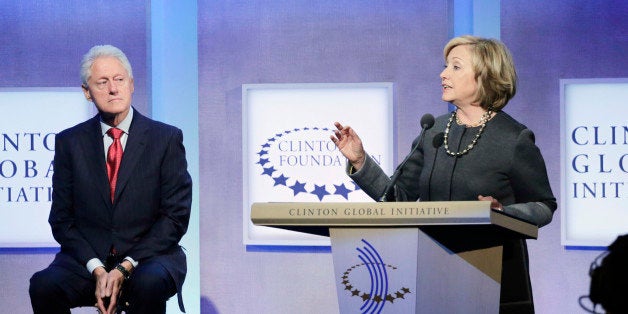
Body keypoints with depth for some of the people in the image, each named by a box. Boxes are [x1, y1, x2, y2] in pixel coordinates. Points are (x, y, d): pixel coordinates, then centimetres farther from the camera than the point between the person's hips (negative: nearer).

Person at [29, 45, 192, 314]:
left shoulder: (167, 138, 3)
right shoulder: (69, 142, 9)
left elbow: (175, 216, -1)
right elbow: (62, 219, 6)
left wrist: (125, 268, -13)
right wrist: (97, 269, -12)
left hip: (148, 256, -2)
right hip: (87, 259, 2)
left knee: (150, 283, -37)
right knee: (43, 286, -29)